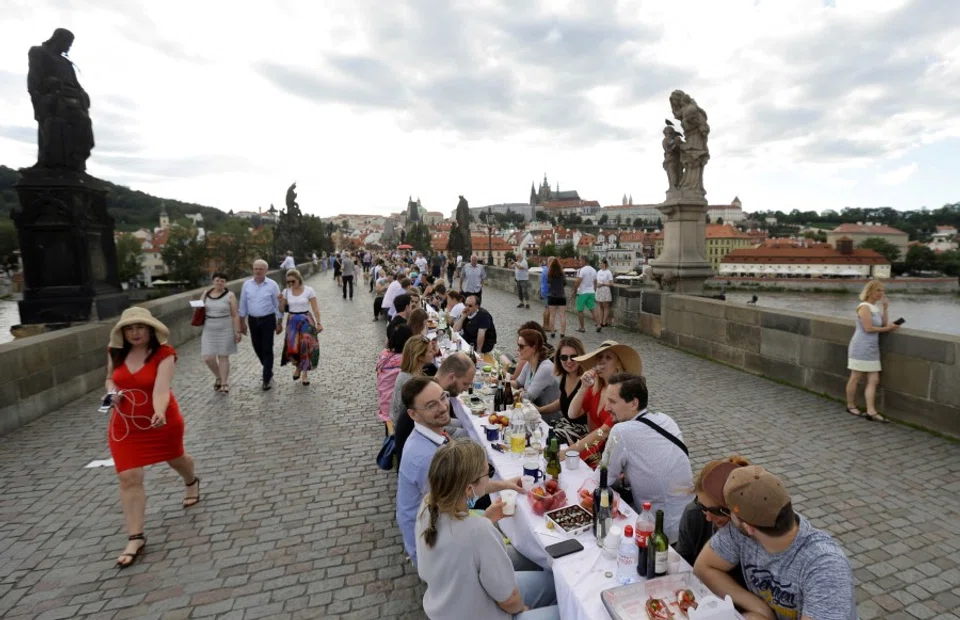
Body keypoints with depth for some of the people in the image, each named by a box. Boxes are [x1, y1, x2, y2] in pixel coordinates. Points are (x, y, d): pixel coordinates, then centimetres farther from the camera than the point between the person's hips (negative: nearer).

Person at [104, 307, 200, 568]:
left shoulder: (164, 354, -21)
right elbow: (110, 378, 13)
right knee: (128, 478, -4)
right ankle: (136, 537, 5)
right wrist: (112, 392, -10)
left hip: (162, 419, -3)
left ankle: (192, 482, 57)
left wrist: (159, 414, -51)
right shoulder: (116, 353, -4)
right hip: (125, 423, 3)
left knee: (175, 458, 22)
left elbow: (161, 389, -33)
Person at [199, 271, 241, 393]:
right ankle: (218, 377, 27)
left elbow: (235, 315, -5)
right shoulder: (205, 294, 6)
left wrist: (237, 331, -8)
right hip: (209, 330, 3)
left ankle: (224, 383, 14)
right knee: (208, 358, 1)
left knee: (223, 356, 3)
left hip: (225, 330, -3)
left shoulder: (230, 296, -5)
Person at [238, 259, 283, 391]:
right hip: (253, 320, 4)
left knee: (267, 349, -3)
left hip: (268, 320, -4)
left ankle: (267, 379, 4)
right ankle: (268, 370, 35)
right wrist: (242, 322, 8)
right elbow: (243, 304, 8)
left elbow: (278, 304, -3)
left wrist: (279, 323, -2)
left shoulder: (272, 285, -7)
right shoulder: (247, 284, 2)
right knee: (257, 347, 12)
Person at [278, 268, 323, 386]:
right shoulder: (286, 291, 1)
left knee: (306, 346, -5)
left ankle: (305, 373, 15)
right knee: (292, 347, -9)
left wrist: (318, 323, -10)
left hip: (306, 321, -2)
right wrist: (281, 301, -12)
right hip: (292, 321, 2)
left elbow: (315, 309, -5)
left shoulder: (309, 290, -7)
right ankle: (298, 366, 23)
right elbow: (282, 310, 7)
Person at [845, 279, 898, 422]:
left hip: (872, 348, 9)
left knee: (874, 380, 3)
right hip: (861, 347, -9)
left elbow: (884, 324, 10)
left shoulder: (876, 307, 15)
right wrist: (887, 328, -8)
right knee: (855, 378, 3)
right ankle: (851, 406, 17)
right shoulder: (864, 307, -11)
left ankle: (871, 412, 3)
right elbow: (868, 328, -17)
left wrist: (885, 308, 7)